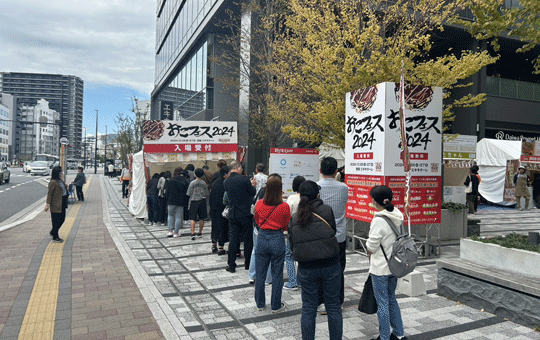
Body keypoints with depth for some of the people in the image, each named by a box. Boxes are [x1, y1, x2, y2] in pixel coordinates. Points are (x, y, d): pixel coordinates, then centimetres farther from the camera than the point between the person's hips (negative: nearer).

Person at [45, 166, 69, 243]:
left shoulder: (60, 181, 12)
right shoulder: (53, 182, -15)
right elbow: (49, 193, -16)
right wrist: (48, 204, -19)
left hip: (62, 203, 9)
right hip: (56, 205, -9)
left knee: (62, 219, 15)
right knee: (56, 221, 2)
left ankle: (53, 232, 35)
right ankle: (55, 237, 14)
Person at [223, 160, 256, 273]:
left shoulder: (226, 182, 2)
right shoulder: (244, 179, -13)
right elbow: (253, 193, -7)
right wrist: (253, 185, 14)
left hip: (233, 215, 4)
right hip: (246, 213, -3)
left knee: (233, 239, 8)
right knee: (248, 238, 10)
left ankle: (231, 265, 10)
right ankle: (248, 263, 20)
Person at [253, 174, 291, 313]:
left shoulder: (259, 204, -7)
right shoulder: (284, 207, -13)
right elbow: (286, 226, 0)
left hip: (262, 238, 2)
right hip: (278, 240, -2)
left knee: (260, 273, 15)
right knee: (277, 274, 11)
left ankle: (260, 303, 27)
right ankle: (276, 305, 21)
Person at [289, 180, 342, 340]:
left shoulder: (294, 219, -1)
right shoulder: (326, 210, -8)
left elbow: (292, 245, 5)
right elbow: (334, 231, 5)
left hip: (306, 268, 2)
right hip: (330, 265, -1)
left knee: (308, 309, 14)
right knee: (333, 306, 14)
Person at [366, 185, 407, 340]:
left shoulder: (379, 220, -24)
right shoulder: (397, 216, 0)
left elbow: (371, 246, -20)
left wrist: (368, 244, 2)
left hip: (380, 268, -8)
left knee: (382, 303, 6)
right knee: (392, 299, 22)